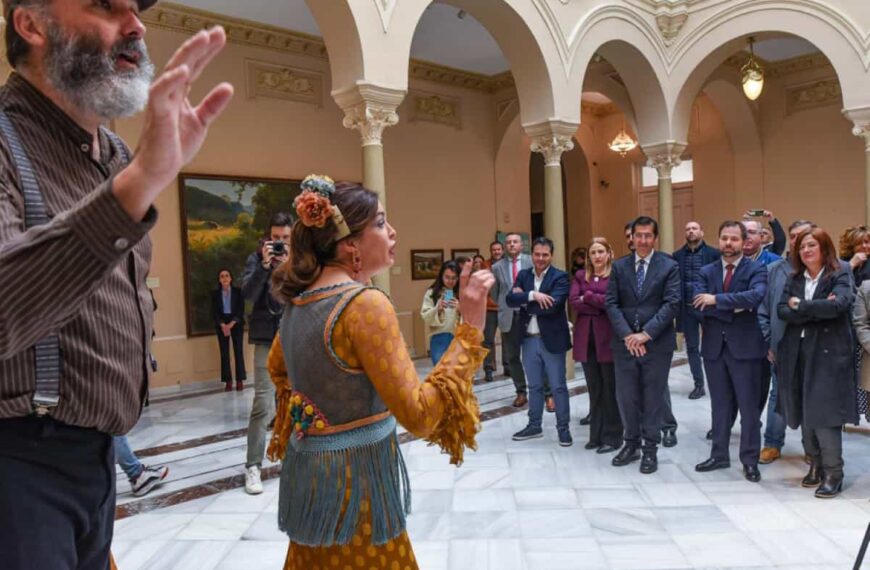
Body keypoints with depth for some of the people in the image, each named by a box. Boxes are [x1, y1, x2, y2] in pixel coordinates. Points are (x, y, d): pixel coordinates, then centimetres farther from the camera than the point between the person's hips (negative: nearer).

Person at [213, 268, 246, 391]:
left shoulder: (238, 291, 1)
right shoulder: (215, 294, 5)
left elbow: (241, 310, -4)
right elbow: (214, 312, 0)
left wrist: (231, 324, -15)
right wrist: (223, 325, -15)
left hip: (236, 323, -1)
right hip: (221, 325, 1)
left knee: (238, 351, -3)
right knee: (224, 353, 0)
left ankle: (240, 381, 2)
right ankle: (228, 381, 4)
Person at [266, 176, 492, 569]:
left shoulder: (298, 298, 3)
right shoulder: (366, 304, -23)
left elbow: (277, 369, 22)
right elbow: (420, 415, -26)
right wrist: (471, 327, -25)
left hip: (307, 471, 8)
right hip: (355, 478, -8)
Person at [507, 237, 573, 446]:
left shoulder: (560, 277, -8)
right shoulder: (523, 275, 6)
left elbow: (552, 306, -23)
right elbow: (510, 300, -8)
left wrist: (524, 302, -13)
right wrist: (533, 295, -23)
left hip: (552, 339, -4)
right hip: (529, 340, 5)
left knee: (558, 387, 6)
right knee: (534, 386, 16)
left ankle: (563, 428, 18)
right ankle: (534, 425, 29)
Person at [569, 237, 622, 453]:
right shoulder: (580, 276, 11)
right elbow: (573, 301, -3)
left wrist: (587, 297, -8)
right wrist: (600, 306, -12)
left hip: (608, 337, -4)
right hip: (586, 338, 4)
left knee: (610, 388, 4)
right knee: (594, 388, 11)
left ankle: (612, 437, 14)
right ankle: (596, 435, 20)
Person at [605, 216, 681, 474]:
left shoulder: (669, 266, -1)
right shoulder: (619, 266, 7)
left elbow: (672, 304, -9)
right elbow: (611, 303, 1)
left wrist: (646, 334, -15)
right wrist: (627, 335, -11)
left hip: (657, 343, -2)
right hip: (625, 342, 2)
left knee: (654, 397, 6)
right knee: (626, 396, 8)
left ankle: (650, 449, 20)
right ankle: (631, 444, 26)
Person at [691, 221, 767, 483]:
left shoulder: (756, 269, -3)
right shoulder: (706, 271, 7)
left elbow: (756, 296, -24)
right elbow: (699, 307, -6)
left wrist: (717, 300, -21)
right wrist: (736, 307, -15)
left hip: (745, 346, -3)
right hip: (714, 346, 4)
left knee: (748, 406, 5)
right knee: (719, 405, 14)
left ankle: (750, 460, 18)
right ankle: (719, 455, 25)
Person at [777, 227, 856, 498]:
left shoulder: (839, 276, -4)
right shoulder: (795, 279, 10)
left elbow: (838, 305, -23)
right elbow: (782, 310, -3)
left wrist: (800, 306, -13)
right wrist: (816, 310, -17)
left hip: (828, 354, -5)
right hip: (797, 353, 5)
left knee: (824, 413, -6)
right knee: (803, 413, 9)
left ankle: (833, 473, 6)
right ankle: (815, 465, 23)